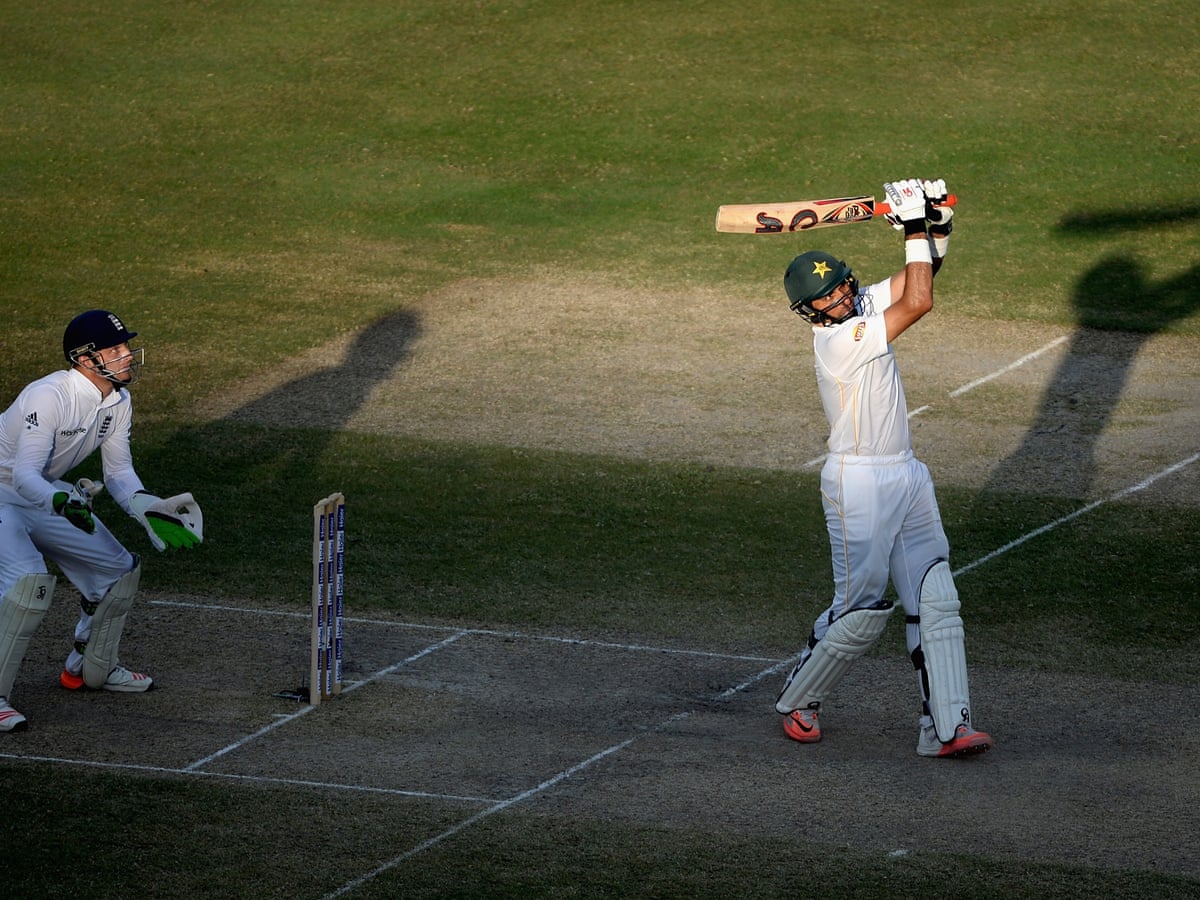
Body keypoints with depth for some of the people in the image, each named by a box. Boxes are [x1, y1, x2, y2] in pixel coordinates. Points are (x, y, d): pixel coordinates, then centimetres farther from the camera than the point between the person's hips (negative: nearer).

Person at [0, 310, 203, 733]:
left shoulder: (117, 401, -4)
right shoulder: (49, 397, -30)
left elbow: (119, 471, 2)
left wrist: (146, 508, -16)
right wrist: (61, 502, -54)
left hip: (46, 496, 9)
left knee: (119, 569, 11)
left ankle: (91, 668, 31)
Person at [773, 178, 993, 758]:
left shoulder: (862, 308, 5)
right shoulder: (840, 340, -21)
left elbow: (918, 278, 10)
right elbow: (918, 303, -25)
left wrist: (936, 231, -9)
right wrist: (915, 229, -19)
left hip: (905, 478, 8)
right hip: (858, 484, -8)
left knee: (935, 601, 0)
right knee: (861, 610, -2)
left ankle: (946, 725, -3)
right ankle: (798, 701, 20)